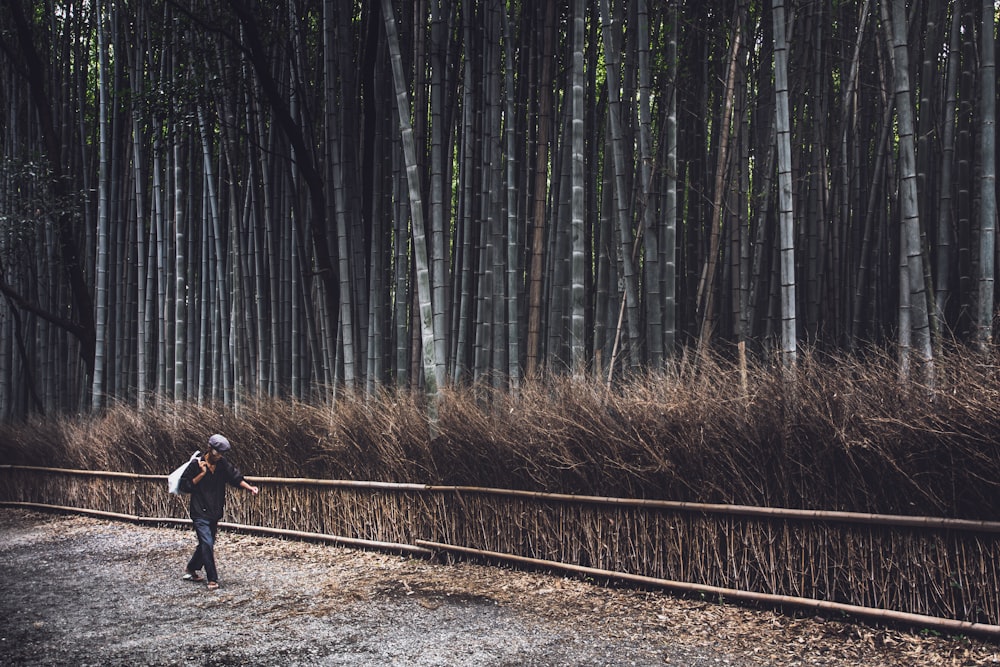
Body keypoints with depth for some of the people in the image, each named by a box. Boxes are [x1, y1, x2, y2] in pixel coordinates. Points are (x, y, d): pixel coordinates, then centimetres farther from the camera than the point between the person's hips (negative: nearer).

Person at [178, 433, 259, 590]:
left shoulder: (223, 464, 3)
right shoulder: (196, 464, -9)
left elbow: (236, 477, -4)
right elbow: (185, 486, -9)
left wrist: (249, 487, -21)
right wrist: (202, 474, -18)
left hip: (215, 513, 6)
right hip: (200, 513, -6)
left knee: (207, 544, 15)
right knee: (207, 544, -14)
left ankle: (191, 570, 35)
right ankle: (212, 579, -9)